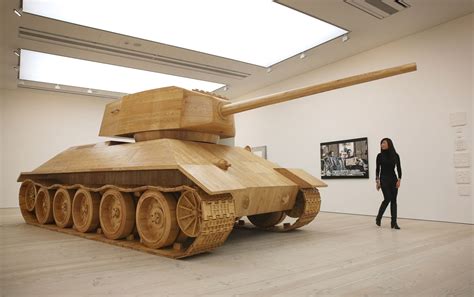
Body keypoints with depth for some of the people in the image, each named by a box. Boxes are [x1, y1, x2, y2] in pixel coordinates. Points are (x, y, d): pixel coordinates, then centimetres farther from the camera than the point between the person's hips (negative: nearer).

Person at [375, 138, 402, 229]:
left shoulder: (395, 155, 3)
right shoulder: (380, 156, 0)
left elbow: (399, 168, 5)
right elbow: (377, 169, 1)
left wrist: (399, 180, -5)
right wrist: (377, 181, -4)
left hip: (393, 179, 2)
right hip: (384, 179, -2)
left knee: (393, 200, 1)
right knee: (387, 199, -10)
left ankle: (394, 222, 5)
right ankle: (378, 218, 11)